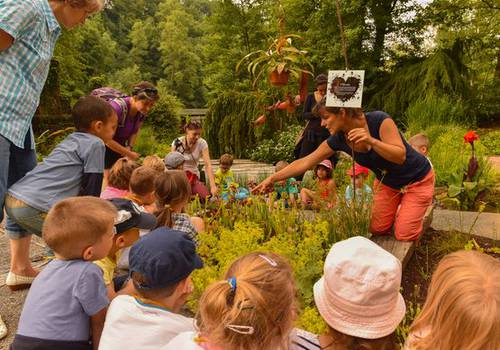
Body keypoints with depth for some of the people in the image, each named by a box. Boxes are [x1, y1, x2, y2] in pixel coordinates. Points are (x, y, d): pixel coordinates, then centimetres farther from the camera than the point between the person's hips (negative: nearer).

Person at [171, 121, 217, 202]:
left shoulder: (202, 143, -11)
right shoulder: (177, 143, -12)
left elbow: (208, 165, -20)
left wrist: (213, 186, -28)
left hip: (194, 176, 2)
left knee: (206, 197, -18)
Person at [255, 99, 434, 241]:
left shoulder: (378, 120, -30)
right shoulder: (338, 139, -15)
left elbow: (400, 156, -31)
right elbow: (305, 162, -11)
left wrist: (371, 141, -45)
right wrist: (272, 178, -13)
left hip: (417, 180, -5)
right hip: (387, 182, 5)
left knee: (404, 235, -8)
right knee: (377, 229, 2)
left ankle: (418, 213, 23)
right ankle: (401, 209, 29)